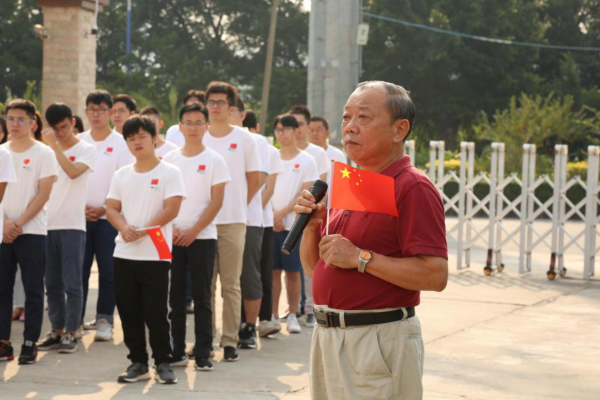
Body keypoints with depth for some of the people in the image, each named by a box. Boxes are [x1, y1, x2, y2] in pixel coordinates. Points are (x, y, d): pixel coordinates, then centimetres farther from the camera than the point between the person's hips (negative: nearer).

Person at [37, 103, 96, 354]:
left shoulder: (86, 150, 0)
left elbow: (73, 172, -19)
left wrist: (54, 145, -16)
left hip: (73, 225, -5)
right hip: (47, 224, 5)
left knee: (72, 283, -4)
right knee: (52, 283, 8)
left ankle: (71, 333, 1)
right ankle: (57, 331, 15)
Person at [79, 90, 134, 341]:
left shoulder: (121, 143, -1)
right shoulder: (77, 142, 8)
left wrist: (103, 209, -11)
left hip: (109, 216, -2)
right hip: (80, 216, 2)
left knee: (108, 270, -4)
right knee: (79, 269, 2)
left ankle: (104, 320, 2)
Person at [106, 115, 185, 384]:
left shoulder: (169, 172, -2)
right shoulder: (121, 175, 12)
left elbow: (171, 209, -11)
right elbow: (112, 208, 8)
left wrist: (143, 230, -18)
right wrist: (124, 228, -14)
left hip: (155, 254, -5)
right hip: (124, 255, 5)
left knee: (156, 313, -2)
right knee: (129, 313, 7)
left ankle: (163, 363, 8)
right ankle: (138, 363, 16)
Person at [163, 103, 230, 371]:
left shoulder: (214, 160, 1)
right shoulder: (169, 159, 8)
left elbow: (216, 202, -3)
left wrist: (193, 231, -11)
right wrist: (170, 228, -6)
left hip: (202, 237, -3)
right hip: (173, 237, 3)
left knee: (202, 297, -1)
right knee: (175, 296, 5)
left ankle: (203, 354, 3)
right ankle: (176, 352, 12)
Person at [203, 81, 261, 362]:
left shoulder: (244, 139, 3)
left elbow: (254, 181, 9)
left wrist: (236, 206, 6)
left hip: (233, 222, -2)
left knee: (231, 284, 0)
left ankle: (230, 340, 4)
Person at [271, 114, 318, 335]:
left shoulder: (306, 161, 2)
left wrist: (282, 212, -12)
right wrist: (273, 217, -6)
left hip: (294, 223, -2)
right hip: (270, 223, 2)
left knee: (293, 271, 0)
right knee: (273, 270, 2)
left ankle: (292, 315, 6)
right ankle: (273, 315, 7)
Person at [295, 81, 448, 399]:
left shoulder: (413, 188, -12)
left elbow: (436, 276, -22)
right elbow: (313, 266, 19)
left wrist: (360, 258, -21)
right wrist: (312, 225, 0)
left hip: (379, 343, -8)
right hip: (327, 335, 8)